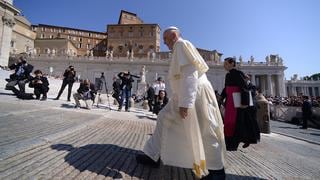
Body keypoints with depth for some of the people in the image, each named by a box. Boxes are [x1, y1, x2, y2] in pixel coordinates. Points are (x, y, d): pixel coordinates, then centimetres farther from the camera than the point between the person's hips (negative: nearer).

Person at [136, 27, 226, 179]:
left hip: (195, 95, -10)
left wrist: (184, 103, -28)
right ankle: (153, 156, 19)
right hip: (186, 95, 10)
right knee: (164, 119, 9)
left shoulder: (182, 45, -10)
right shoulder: (179, 48, 20)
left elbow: (189, 74, -23)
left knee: (204, 133, 2)